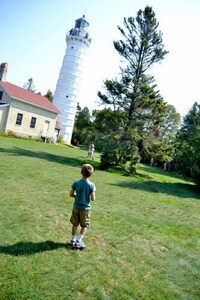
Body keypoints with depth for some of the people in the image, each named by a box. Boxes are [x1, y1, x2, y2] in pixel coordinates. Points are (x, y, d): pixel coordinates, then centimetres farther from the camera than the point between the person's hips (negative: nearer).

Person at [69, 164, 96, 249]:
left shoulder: (76, 183, -13)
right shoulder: (91, 185, -17)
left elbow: (71, 194, -6)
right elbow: (93, 199, -16)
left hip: (76, 207, 2)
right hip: (85, 208, -2)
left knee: (75, 224, 18)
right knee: (85, 225, 14)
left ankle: (73, 240, 27)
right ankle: (78, 241, 8)